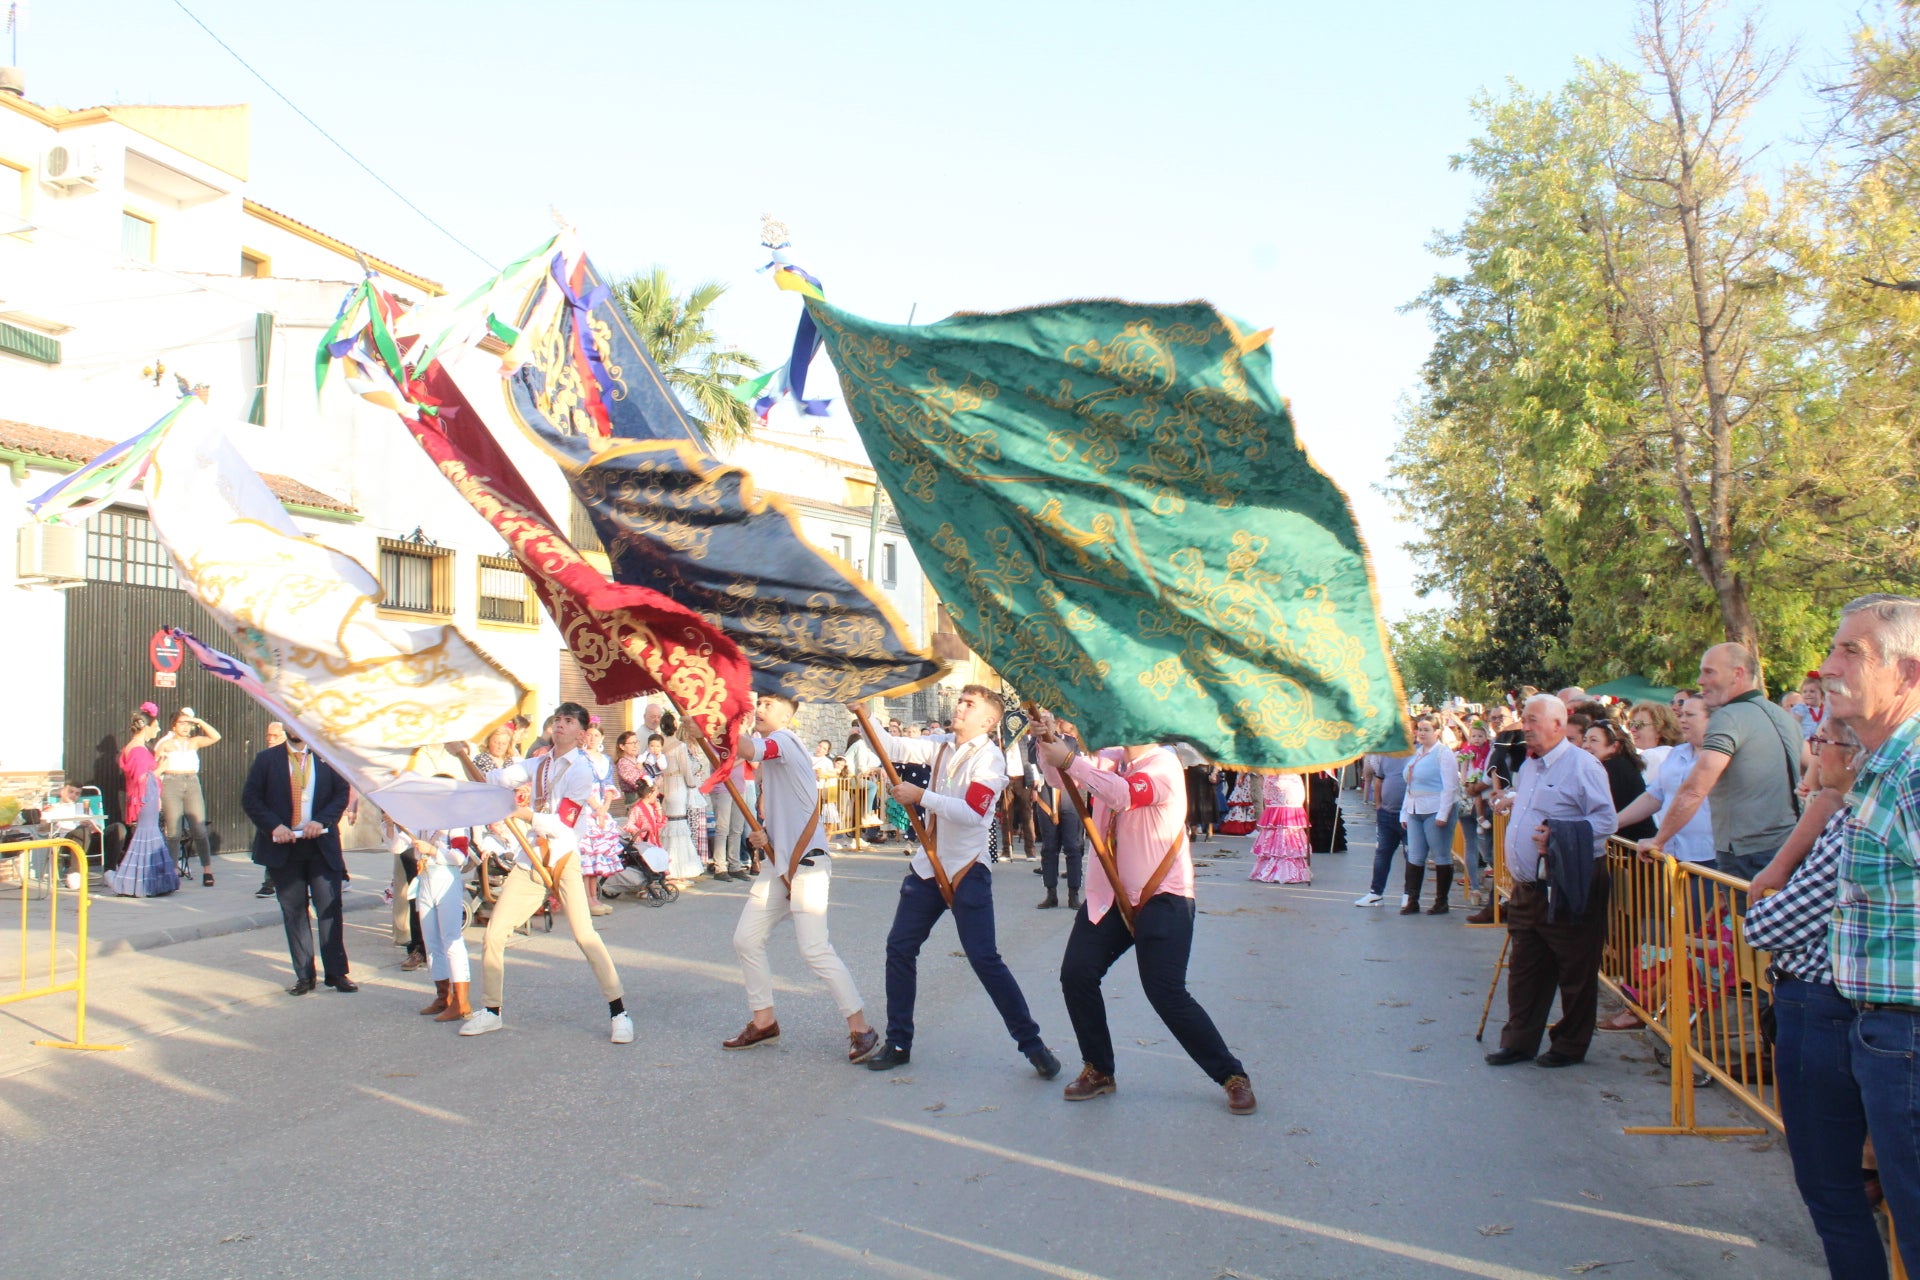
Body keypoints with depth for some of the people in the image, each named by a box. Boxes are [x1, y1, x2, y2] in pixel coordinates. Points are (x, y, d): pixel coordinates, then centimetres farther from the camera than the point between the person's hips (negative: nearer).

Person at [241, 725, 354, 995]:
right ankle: (304, 975, 12)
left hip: (322, 844, -1)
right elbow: (250, 798, 2)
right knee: (294, 912, 5)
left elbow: (342, 794, 3)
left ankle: (336, 972, 5)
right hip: (284, 846, 1)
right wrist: (273, 826, -12)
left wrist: (322, 821, -12)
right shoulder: (266, 759, 5)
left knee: (330, 908, -3)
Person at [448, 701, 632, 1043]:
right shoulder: (538, 765, 10)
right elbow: (489, 782, 8)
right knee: (494, 933, 5)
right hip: (528, 861, 6)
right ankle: (490, 1011, 21)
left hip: (564, 861, -6)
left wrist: (516, 812, -19)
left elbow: (561, 825, -16)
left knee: (585, 935, -14)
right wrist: (464, 758, -7)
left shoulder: (581, 771, -8)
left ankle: (618, 1013, -6)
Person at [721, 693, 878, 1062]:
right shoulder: (768, 753, 16)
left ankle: (860, 1028, -4)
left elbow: (746, 749, -34)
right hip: (776, 862, 10)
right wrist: (759, 831, 4)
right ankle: (763, 1021, 21)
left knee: (814, 948, -14)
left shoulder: (784, 740, -13)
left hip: (806, 863, -10)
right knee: (746, 939, 8)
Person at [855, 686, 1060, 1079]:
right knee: (899, 949, 6)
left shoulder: (989, 759, -11)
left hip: (967, 873, -7)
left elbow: (971, 812, -23)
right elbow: (892, 747, 2)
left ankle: (1032, 1043, 3)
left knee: (984, 959, -8)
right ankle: (898, 1043, 18)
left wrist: (920, 795, -23)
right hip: (927, 868, 7)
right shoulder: (941, 749, 9)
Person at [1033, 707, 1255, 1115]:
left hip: (1162, 897, -7)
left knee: (1166, 992, -11)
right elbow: (1061, 778, -1)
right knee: (1077, 975, 0)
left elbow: (1125, 795, -33)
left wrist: (1070, 759, -31)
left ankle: (1233, 1076, 6)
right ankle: (1098, 1070, 19)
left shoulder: (1164, 764, -15)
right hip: (1109, 894, 7)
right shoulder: (1110, 759, 8)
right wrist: (1049, 740, -19)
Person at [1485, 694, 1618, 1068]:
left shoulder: (1582, 765, -11)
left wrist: (1562, 835, -27)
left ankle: (1570, 1045, 15)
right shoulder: (1528, 766, 17)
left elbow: (1606, 820, -17)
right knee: (1524, 969, 11)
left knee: (1575, 971, 4)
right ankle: (1519, 1041, 19)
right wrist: (1511, 802, 14)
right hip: (1527, 888, 8)